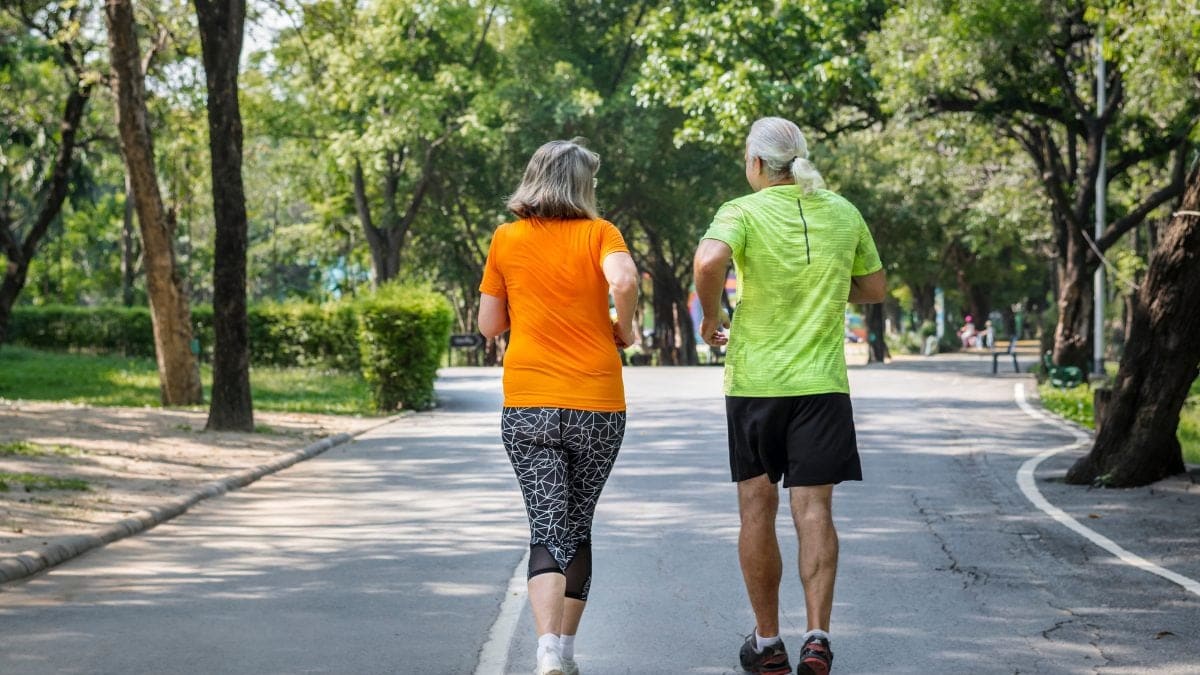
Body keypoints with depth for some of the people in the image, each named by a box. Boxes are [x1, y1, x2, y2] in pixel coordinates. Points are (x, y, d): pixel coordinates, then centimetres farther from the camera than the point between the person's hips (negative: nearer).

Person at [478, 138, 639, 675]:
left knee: (548, 529, -4)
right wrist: (624, 330, -3)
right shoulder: (599, 233, -1)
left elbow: (488, 325, 8)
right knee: (578, 526, 16)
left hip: (529, 407, 0)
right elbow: (624, 280, -21)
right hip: (598, 407, 0)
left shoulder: (507, 240, 5)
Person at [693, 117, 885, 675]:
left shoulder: (743, 212, -7)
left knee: (757, 509, 8)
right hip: (822, 382, 2)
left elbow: (709, 259, -28)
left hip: (754, 379, -2)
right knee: (814, 510, 1)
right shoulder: (843, 213, 5)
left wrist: (711, 316, -11)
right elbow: (874, 288, 16)